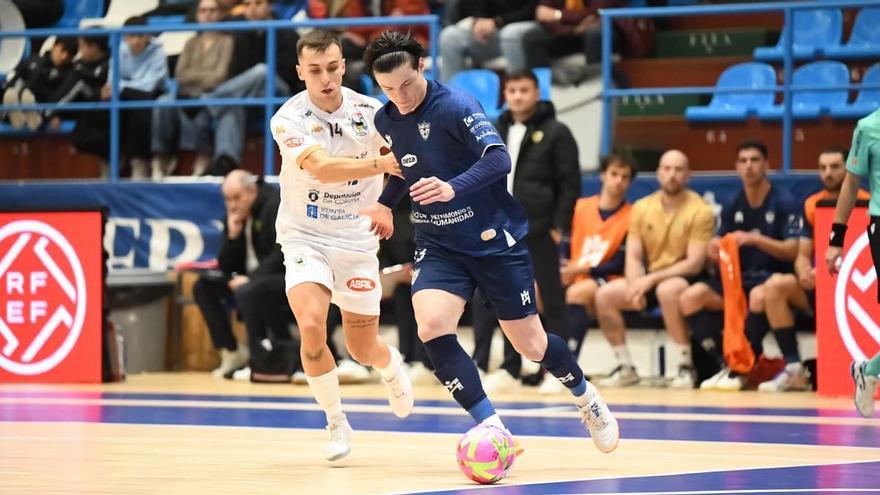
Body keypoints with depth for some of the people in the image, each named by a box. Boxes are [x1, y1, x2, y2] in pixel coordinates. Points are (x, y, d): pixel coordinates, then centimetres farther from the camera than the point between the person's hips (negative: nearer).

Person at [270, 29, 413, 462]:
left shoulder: (369, 111, -7)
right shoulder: (290, 119, -17)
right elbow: (321, 167, -34)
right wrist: (380, 164, -46)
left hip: (356, 239, 2)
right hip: (305, 236, -2)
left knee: (364, 349, 6)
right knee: (311, 327, -25)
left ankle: (392, 367, 46)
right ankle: (336, 423, -2)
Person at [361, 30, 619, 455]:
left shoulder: (454, 106, -18)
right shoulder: (385, 121, 1)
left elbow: (499, 159, -32)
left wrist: (453, 188, -48)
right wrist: (386, 203, 38)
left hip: (494, 240, -4)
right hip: (437, 245, 4)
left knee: (531, 345, 5)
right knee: (431, 327, -24)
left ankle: (585, 397, 37)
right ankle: (491, 427, -17)